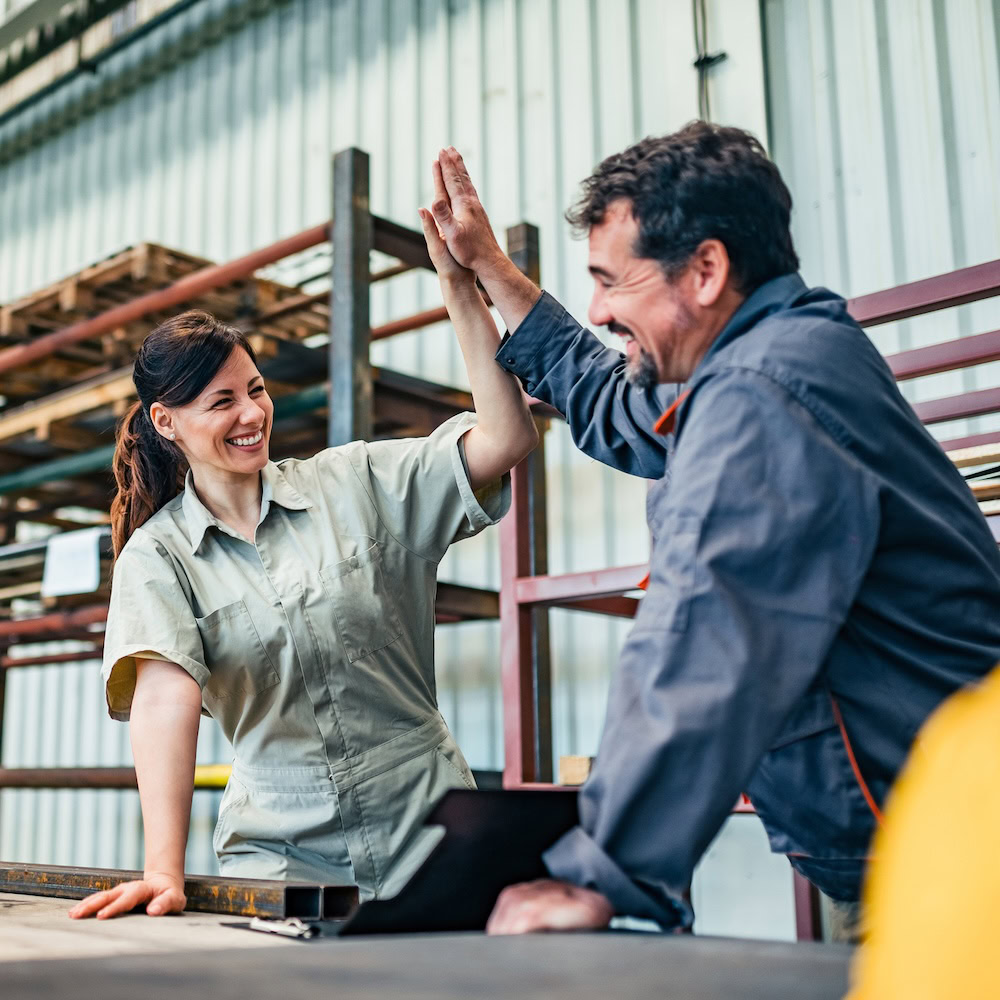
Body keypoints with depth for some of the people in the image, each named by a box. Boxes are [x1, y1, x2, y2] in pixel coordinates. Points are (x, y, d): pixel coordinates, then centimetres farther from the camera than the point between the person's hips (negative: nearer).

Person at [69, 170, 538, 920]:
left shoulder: (356, 484, 3)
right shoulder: (156, 557, 2)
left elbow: (507, 440, -8)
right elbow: (165, 697, -14)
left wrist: (460, 283, -15)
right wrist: (164, 871, -27)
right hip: (280, 851, 1)